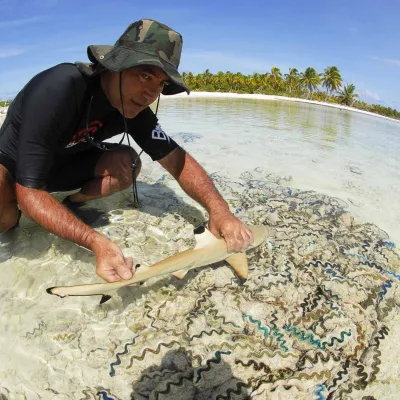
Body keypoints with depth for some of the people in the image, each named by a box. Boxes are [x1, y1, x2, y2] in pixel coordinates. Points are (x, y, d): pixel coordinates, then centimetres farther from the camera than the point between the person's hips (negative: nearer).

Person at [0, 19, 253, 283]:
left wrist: (218, 209, -36)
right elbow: (29, 191, -36)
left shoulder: (134, 105, -17)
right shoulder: (58, 89, -36)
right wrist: (98, 243, -49)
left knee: (127, 164, -22)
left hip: (63, 162, 4)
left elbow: (176, 159, -18)